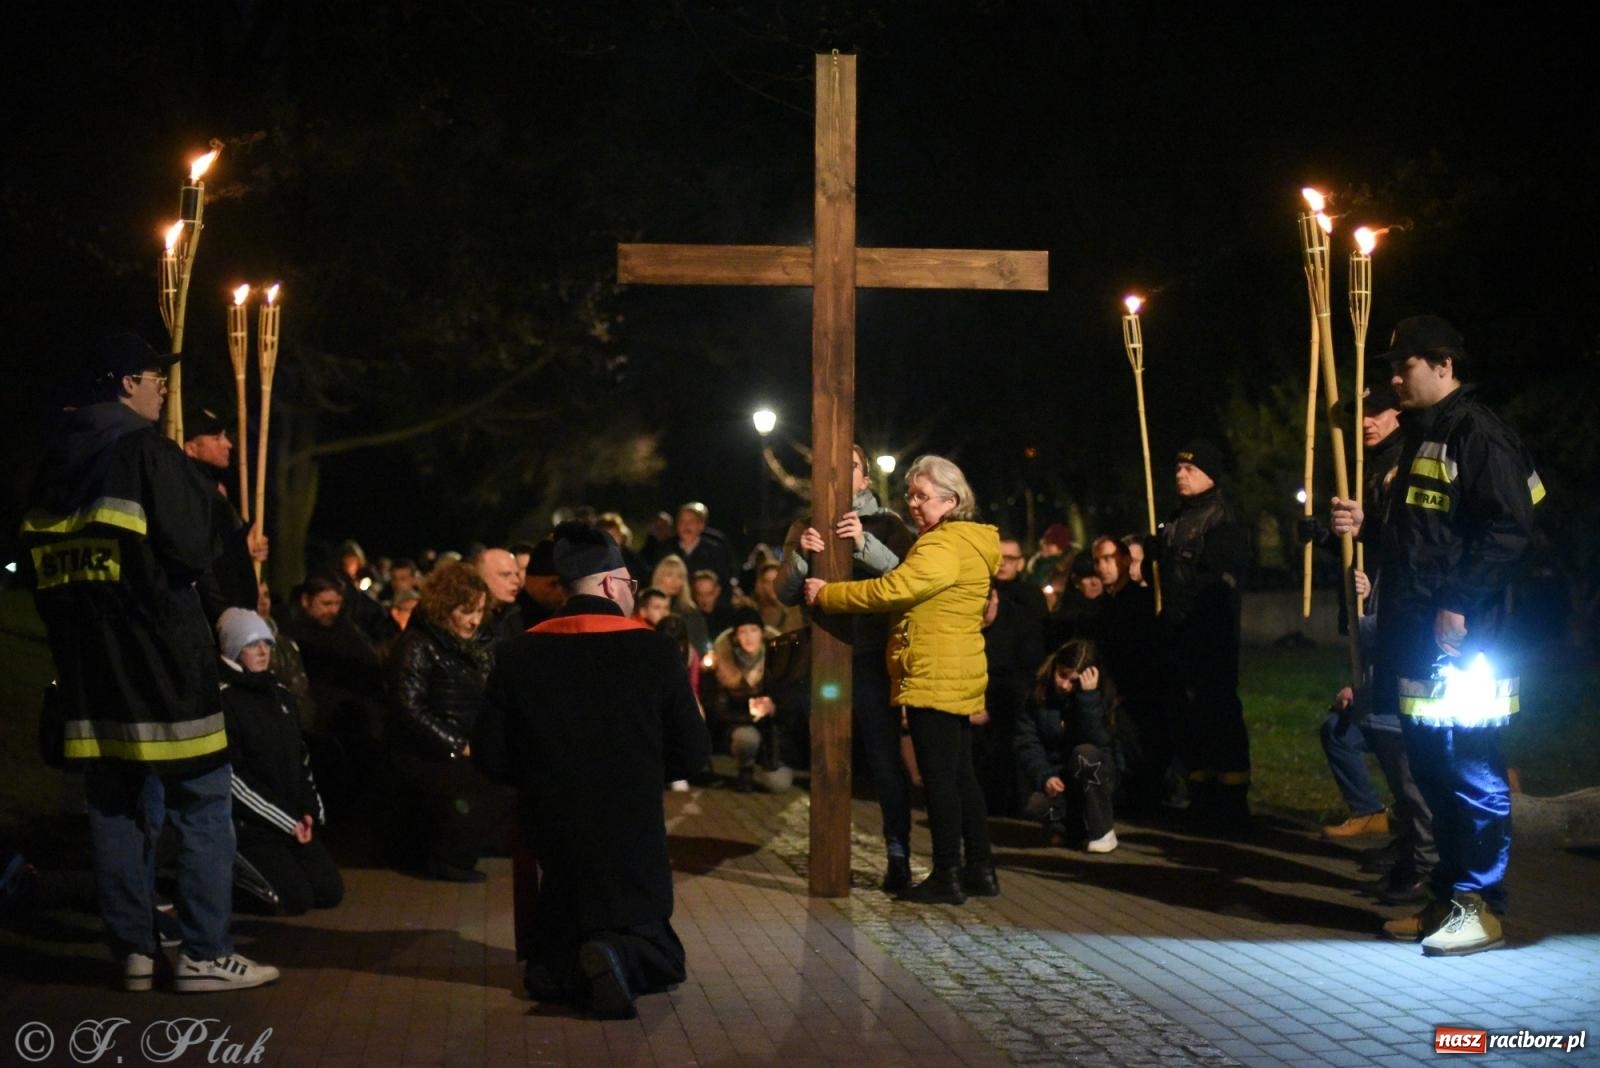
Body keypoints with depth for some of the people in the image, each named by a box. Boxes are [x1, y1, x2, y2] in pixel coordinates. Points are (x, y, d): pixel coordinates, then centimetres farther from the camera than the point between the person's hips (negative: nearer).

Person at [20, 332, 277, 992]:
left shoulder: (56, 460, 12)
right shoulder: (145, 450, -11)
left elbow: (40, 567, 16)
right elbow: (195, 548, -15)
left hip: (88, 662, 7)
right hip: (160, 657, -7)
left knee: (117, 806, 11)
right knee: (202, 802, -2)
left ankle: (133, 950, 14)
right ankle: (204, 954, -4)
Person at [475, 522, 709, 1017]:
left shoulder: (519, 655, -4)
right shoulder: (654, 650, -8)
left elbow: (492, 757, -1)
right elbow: (693, 755, -5)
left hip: (553, 836, 2)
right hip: (633, 839, -2)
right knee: (660, 957, 16)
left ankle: (557, 964, -9)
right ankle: (621, 956, -18)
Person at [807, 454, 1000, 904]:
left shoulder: (943, 548, -16)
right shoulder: (966, 545, 18)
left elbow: (890, 591, -23)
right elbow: (905, 586, 17)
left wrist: (826, 594, -14)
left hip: (934, 679, -11)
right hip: (958, 678, 11)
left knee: (939, 777, -5)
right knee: (960, 774, 14)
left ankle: (947, 876, -1)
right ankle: (980, 869, 19)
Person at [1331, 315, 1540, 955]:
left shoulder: (1479, 435, -11)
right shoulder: (1418, 437, 19)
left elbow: (1510, 533, -18)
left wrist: (1459, 606, -21)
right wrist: (1365, 525, 9)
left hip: (1461, 640, -10)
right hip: (1415, 638, 10)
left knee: (1472, 775, -4)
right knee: (1432, 770, 14)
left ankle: (1481, 908, 2)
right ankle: (1449, 896, 22)